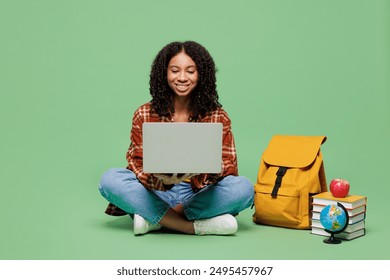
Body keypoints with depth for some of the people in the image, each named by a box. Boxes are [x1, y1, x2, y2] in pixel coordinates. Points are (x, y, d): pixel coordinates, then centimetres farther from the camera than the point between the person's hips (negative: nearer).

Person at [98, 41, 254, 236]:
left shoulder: (218, 117, 1)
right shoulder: (144, 115, 1)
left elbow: (229, 166, -3)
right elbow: (136, 164, -3)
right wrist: (160, 178, -27)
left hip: (200, 196, 0)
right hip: (155, 194, 1)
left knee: (243, 187, -28)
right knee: (110, 179, -26)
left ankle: (154, 219, -23)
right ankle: (200, 226, -28)